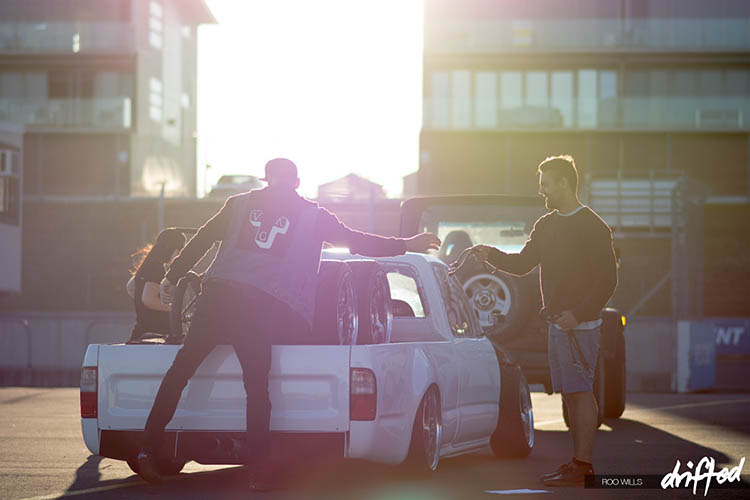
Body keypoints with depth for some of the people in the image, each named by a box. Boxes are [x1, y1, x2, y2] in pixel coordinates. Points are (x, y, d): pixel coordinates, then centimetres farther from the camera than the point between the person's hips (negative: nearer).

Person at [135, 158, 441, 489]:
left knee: (182, 367, 5)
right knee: (256, 385, -1)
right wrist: (405, 245, 24)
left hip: (218, 294, 2)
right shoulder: (313, 215, 13)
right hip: (262, 307, -2)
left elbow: (201, 239, 19)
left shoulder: (239, 203, 20)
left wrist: (172, 277, 25)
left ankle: (149, 447, -1)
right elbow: (355, 241, 15)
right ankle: (258, 471, -2)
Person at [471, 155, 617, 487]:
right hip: (556, 322, 8)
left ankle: (581, 465, -10)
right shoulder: (546, 225, 15)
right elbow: (522, 264, 18)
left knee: (580, 391, -9)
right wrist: (491, 255, 1)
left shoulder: (593, 228, -10)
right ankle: (579, 463, 13)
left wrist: (577, 313, -20)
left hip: (580, 323, -8)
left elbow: (607, 280, -12)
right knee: (570, 393, 9)